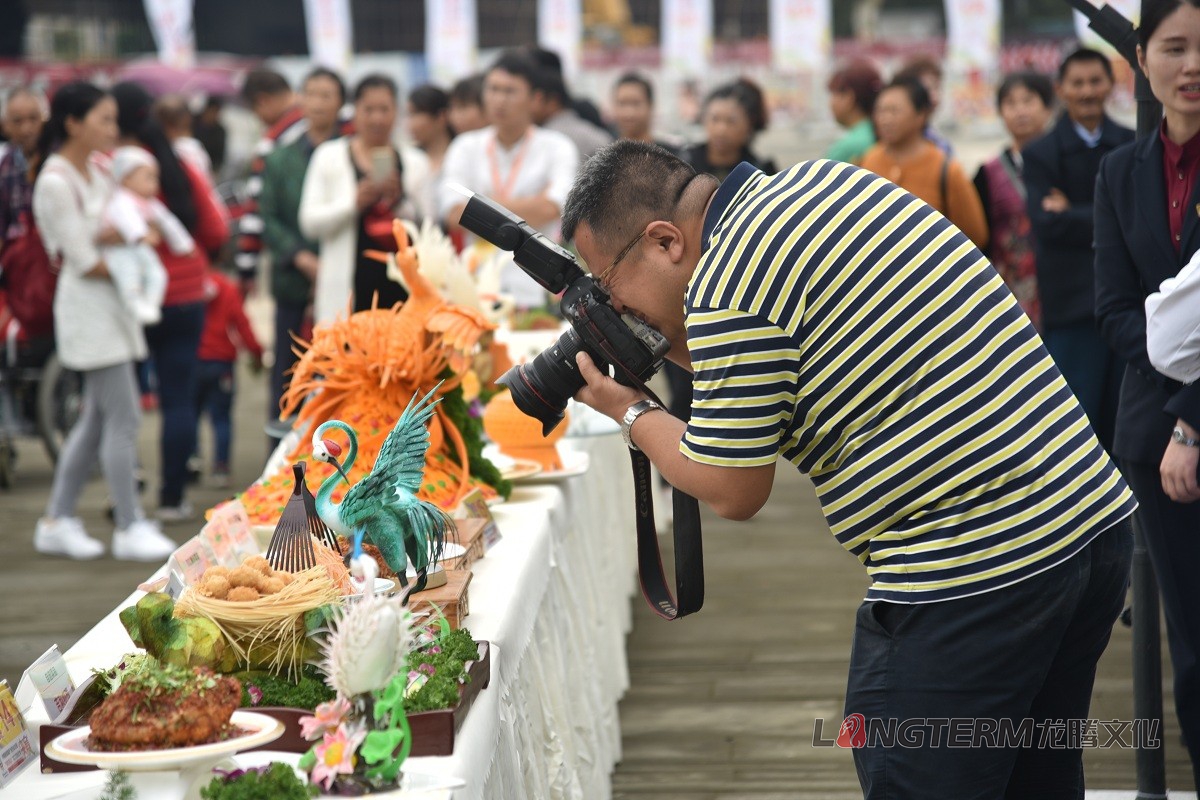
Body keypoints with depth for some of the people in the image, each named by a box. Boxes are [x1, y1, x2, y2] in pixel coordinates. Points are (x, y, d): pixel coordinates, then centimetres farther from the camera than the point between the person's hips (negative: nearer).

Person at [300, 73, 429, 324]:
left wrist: (400, 202, -9)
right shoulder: (329, 156, 8)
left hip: (400, 287, 2)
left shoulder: (415, 162, 13)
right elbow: (309, 222, 1)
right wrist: (354, 202, -12)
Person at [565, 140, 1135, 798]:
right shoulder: (818, 179, 13)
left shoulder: (725, 287, -14)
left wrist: (630, 413, 7)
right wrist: (682, 354, 18)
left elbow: (731, 493, -8)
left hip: (972, 579, -10)